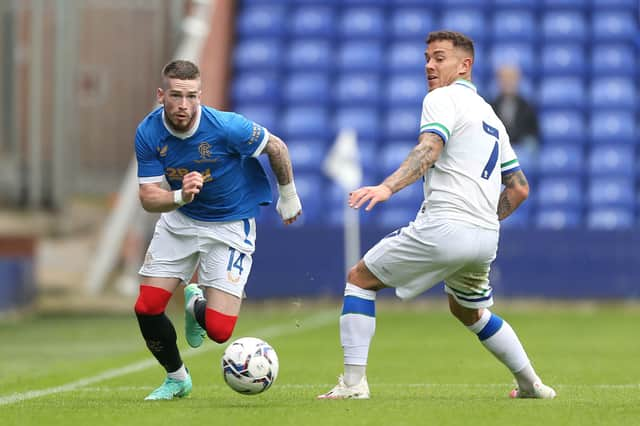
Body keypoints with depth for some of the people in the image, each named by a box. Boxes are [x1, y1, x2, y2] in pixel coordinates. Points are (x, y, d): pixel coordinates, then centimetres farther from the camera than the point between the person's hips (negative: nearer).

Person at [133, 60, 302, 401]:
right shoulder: (148, 133, -17)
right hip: (179, 219, 3)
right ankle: (176, 378, 22)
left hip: (230, 224, -3)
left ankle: (196, 306, 27)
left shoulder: (226, 127, -28)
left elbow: (276, 148, -10)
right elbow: (149, 198, -17)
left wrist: (288, 197, 3)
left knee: (218, 330, -14)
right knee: (147, 309, -8)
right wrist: (180, 196, -39)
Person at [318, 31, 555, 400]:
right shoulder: (490, 116, 25)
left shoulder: (443, 98, -1)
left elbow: (429, 149, -22)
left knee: (360, 279, 5)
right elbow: (519, 188, 26)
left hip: (443, 227, -8)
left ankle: (354, 381, -5)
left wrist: (388, 187, -36)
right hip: (486, 238, 8)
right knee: (468, 311, 33)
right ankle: (531, 384, 30)